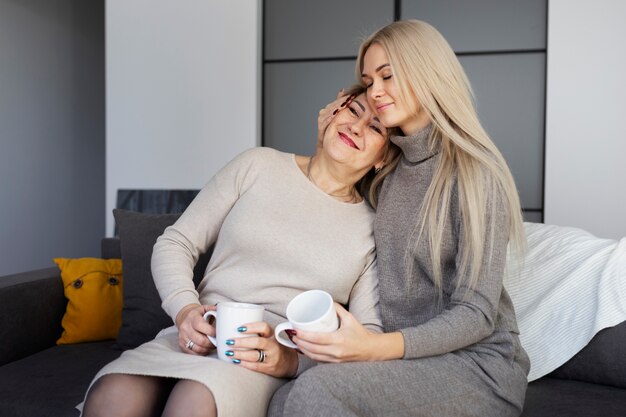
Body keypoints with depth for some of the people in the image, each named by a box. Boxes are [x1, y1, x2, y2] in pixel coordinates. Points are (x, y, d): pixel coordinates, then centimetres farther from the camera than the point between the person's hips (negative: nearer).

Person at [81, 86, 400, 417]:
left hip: (268, 364, -1)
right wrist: (185, 310, -11)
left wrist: (293, 360, -16)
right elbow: (175, 243, 8)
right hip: (198, 338, 2)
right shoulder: (258, 166, 8)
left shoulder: (373, 229, 6)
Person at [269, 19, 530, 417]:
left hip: (477, 366, -5)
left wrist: (377, 346, -29)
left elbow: (476, 315, -14)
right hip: (406, 356, 6)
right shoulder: (389, 168, 9)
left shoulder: (475, 171, -11)